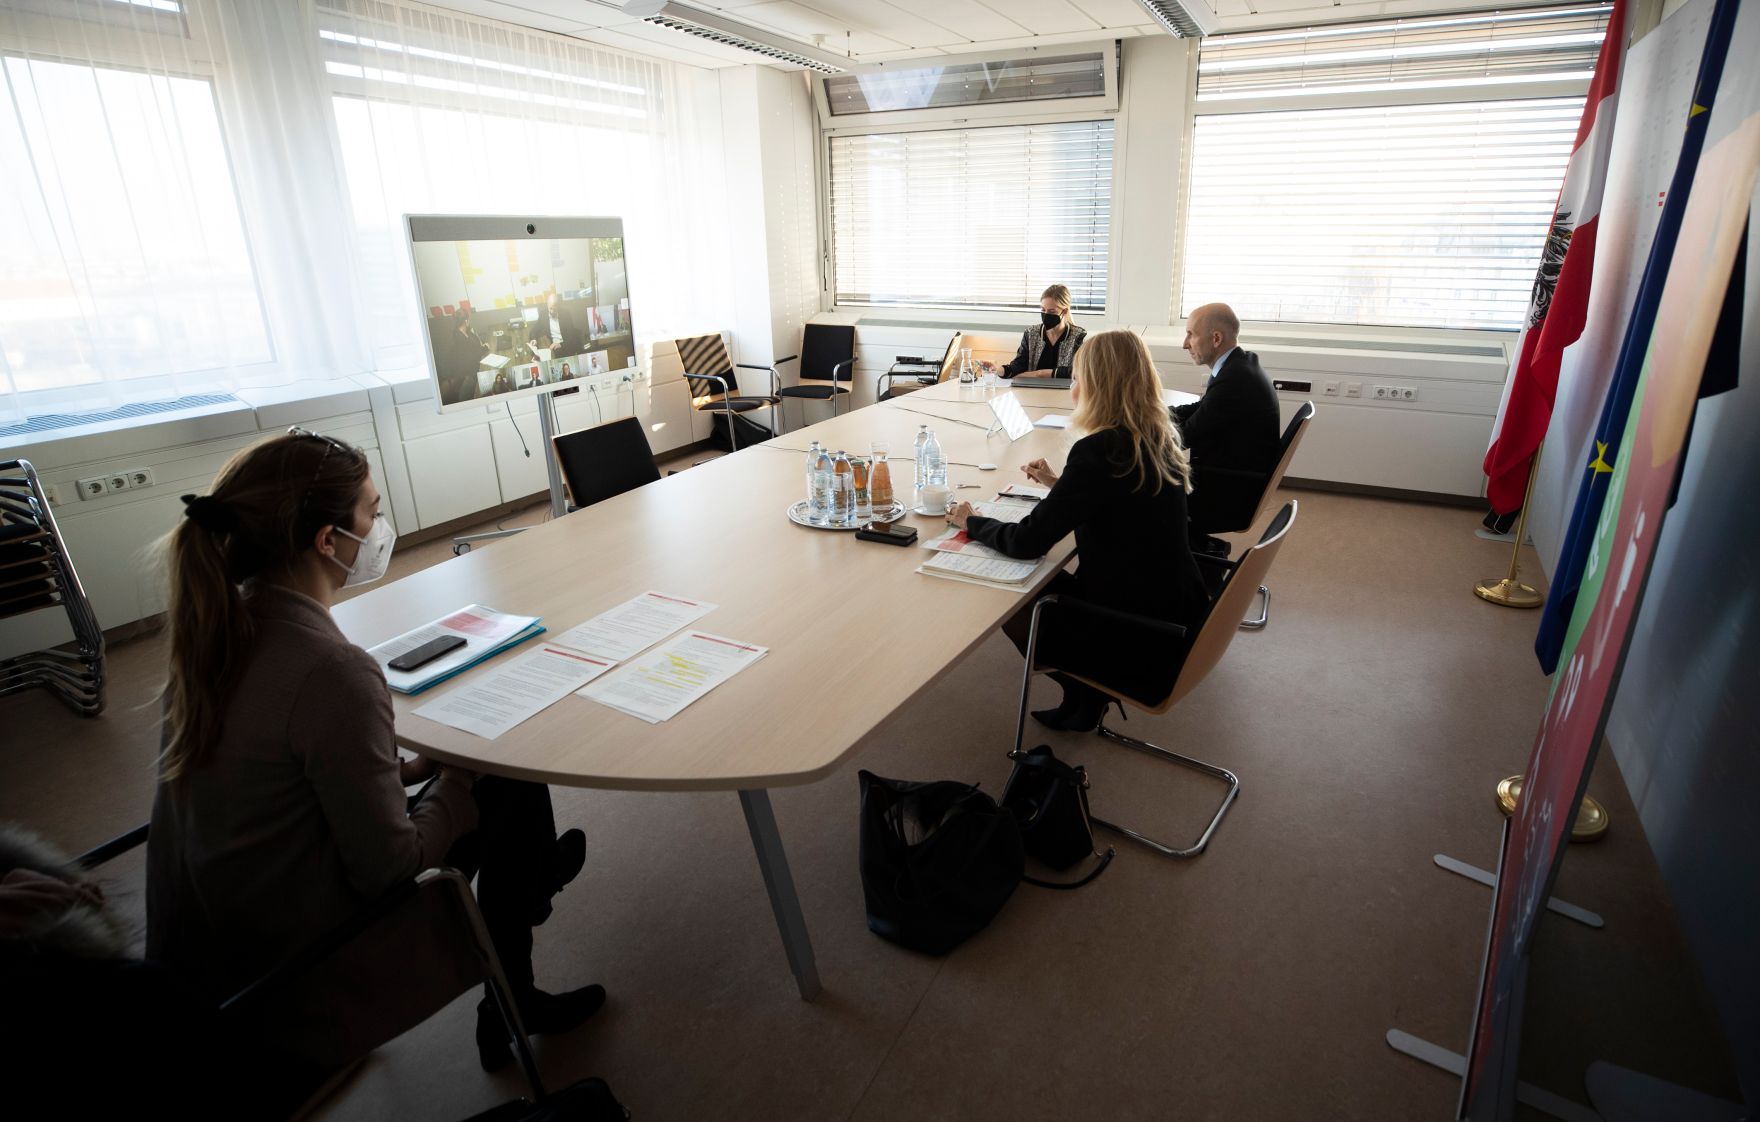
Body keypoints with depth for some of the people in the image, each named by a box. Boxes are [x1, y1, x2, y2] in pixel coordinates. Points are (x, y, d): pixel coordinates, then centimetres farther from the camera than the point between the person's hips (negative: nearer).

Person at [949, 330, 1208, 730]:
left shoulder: (1100, 450, -24)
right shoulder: (1160, 439, 2)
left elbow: (1027, 542, -21)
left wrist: (972, 522, -5)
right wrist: (1060, 484, 18)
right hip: (1171, 609, 8)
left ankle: (1083, 696, 26)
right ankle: (1089, 692, 23)